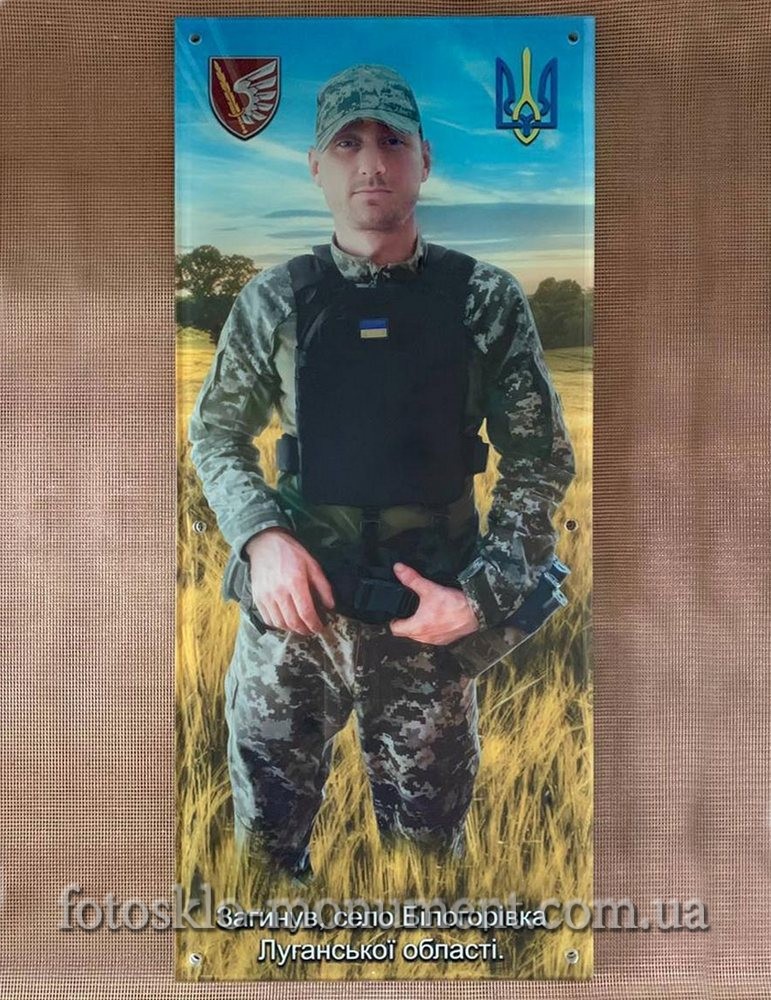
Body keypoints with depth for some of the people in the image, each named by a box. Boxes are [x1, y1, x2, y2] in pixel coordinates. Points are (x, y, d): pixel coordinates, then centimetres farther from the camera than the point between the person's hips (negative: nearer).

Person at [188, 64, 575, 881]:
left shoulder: (485, 301, -2)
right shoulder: (273, 301, 1)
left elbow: (540, 459, 1)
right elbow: (216, 436, 8)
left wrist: (483, 595, -10)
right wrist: (262, 536, -11)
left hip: (428, 620, -1)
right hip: (290, 606, 1)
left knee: (427, 851, 16)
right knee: (263, 846, 17)